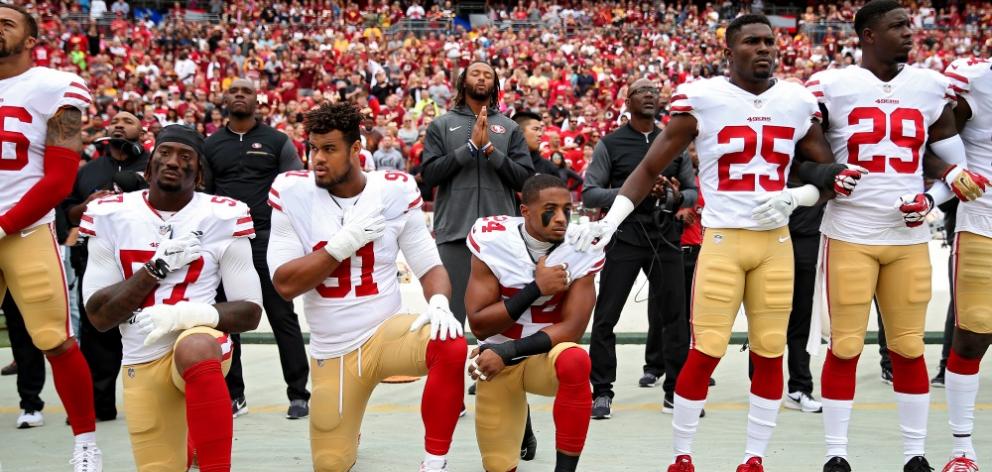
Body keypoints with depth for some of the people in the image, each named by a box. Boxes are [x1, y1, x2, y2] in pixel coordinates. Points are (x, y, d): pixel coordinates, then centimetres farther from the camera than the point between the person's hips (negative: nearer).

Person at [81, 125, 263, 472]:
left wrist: (193, 313, -23)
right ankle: (191, 440, 45)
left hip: (201, 342, -4)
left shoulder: (222, 217, -5)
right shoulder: (111, 215, 1)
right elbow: (99, 316, -4)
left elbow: (251, 311, -4)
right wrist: (156, 268, -16)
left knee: (193, 349, -39)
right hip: (142, 362, 4)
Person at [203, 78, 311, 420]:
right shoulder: (210, 146, 12)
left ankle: (298, 394, 5)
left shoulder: (278, 142, 5)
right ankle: (233, 395, 17)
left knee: (282, 316, -1)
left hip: (267, 238, -3)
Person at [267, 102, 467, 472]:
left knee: (451, 346, -34)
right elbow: (285, 285, -12)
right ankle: (344, 431, 46)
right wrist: (344, 243, -22)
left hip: (386, 332, -1)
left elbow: (430, 267, -3)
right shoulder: (291, 193, -7)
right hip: (331, 351, 1)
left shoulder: (395, 190, -6)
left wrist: (439, 303, -25)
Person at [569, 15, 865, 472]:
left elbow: (827, 173, 14)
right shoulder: (701, 98, -5)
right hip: (722, 241, -3)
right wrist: (610, 220, -10)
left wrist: (792, 198, -6)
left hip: (776, 243, 4)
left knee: (770, 354, 5)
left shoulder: (799, 102, 5)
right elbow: (650, 167, 0)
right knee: (705, 353, -7)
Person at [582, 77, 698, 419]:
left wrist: (679, 198, -8)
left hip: (665, 239, 3)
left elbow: (693, 191, 15)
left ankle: (675, 390, 16)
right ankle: (602, 391, 6)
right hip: (625, 238, -3)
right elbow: (589, 194, -4)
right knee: (605, 317, -4)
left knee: (674, 316, 5)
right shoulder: (611, 144, 2)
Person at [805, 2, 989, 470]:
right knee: (845, 348, 0)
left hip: (910, 238, 3)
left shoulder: (931, 87, 8)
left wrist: (932, 198, -2)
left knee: (909, 348, 8)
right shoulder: (832, 86, -2)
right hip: (849, 235, -3)